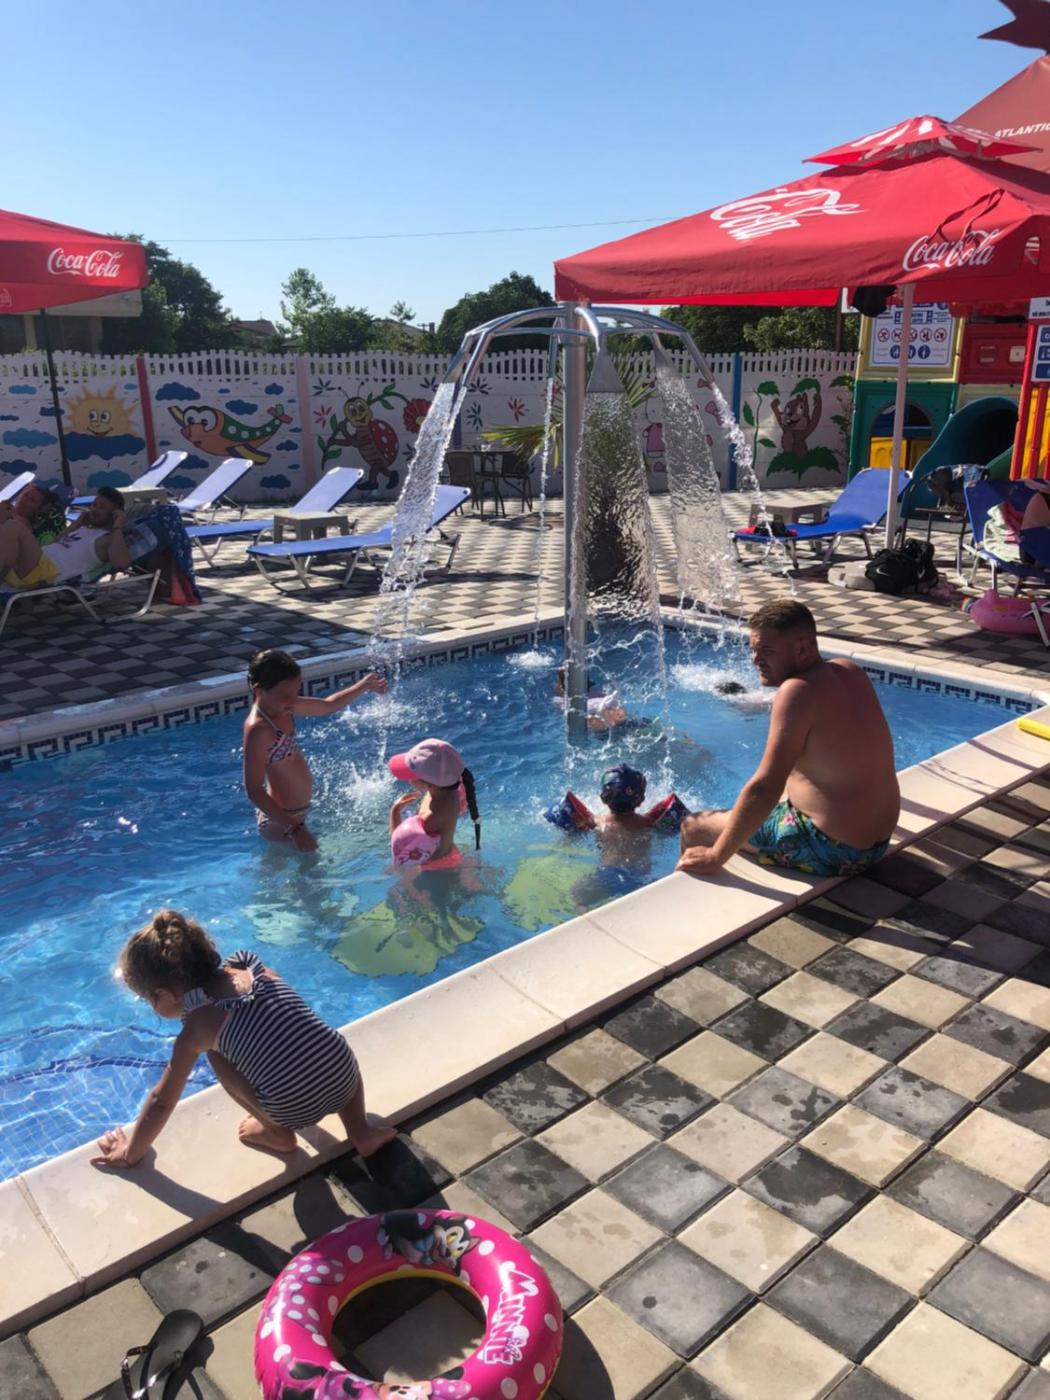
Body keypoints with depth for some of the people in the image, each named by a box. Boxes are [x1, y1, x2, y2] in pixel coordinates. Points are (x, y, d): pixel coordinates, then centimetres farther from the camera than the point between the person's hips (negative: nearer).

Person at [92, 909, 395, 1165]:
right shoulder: (257, 970, 12)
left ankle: (277, 1133, 19)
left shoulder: (198, 1024, -1)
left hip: (297, 1109, -5)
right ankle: (361, 1132, 25)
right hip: (345, 1077, 5)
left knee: (217, 1054, 12)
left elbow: (162, 1101, 10)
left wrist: (131, 1153, 26)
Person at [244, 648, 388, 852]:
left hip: (296, 813, 9)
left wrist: (364, 686, 6)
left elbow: (329, 705, 14)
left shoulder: (281, 706, -3)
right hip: (281, 821, -9)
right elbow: (254, 791, -30)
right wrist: (295, 828, -32)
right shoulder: (258, 729, -30)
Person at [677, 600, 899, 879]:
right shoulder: (850, 672, 2)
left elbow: (764, 788, -26)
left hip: (833, 850, -9)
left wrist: (715, 857, -20)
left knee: (694, 827, 4)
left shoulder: (798, 692, -23)